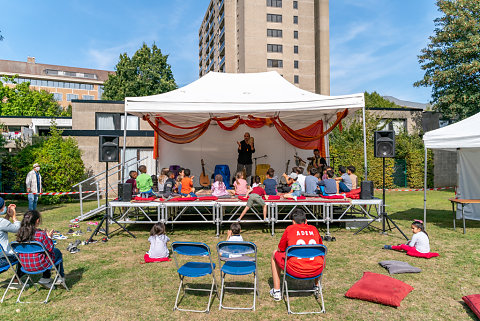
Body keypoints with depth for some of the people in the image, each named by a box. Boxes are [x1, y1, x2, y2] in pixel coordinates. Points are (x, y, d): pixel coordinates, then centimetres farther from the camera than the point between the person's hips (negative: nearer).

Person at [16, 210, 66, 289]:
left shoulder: (20, 233, -5)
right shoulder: (41, 234, -24)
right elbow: (50, 249, -12)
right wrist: (49, 237, 2)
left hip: (25, 266, 6)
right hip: (39, 265, -6)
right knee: (57, 252, 21)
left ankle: (46, 279, 36)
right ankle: (61, 277, 33)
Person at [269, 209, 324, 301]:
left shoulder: (290, 229, 5)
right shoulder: (314, 229, 13)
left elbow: (280, 250, 15)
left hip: (295, 271, -3)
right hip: (316, 271, 3)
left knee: (275, 254, 24)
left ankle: (276, 291, 22)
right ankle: (317, 286, 42)